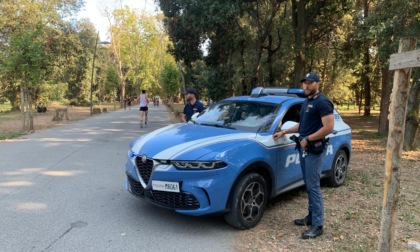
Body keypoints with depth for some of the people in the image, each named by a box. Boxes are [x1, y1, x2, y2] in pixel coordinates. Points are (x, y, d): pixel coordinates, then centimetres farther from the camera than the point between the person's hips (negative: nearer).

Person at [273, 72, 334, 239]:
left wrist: (308, 139, -18)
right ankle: (311, 217, 26)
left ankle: (317, 226, 2)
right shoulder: (307, 102, 16)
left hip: (315, 151, -9)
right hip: (304, 150, 9)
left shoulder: (322, 102, -13)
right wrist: (284, 132, 18)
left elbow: (329, 127, -20)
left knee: (314, 187, -6)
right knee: (309, 186, 14)